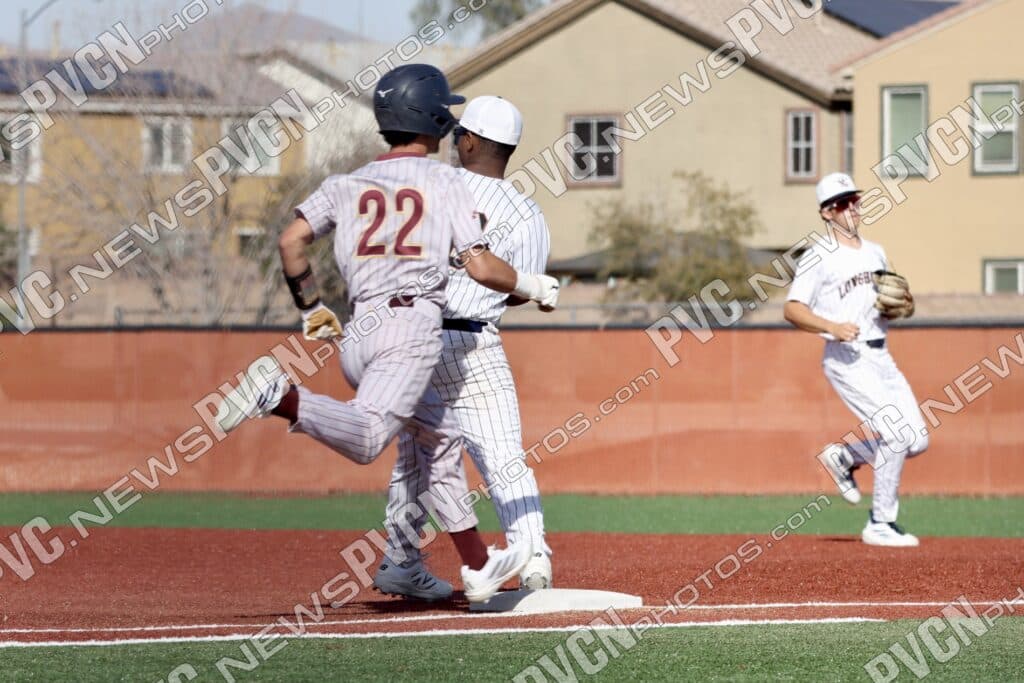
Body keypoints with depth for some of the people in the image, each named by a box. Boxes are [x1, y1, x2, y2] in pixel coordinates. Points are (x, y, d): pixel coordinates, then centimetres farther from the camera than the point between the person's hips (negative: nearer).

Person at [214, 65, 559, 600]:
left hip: (355, 335, 6)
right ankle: (284, 398, -45)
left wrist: (310, 309, 19)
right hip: (412, 324, -6)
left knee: (443, 437, 19)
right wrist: (533, 286, 17)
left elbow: (292, 240, 6)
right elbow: (479, 266, -1)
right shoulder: (444, 181, 7)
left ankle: (478, 567, 21)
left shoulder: (347, 184, 19)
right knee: (367, 440, -24)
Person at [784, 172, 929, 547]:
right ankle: (880, 525, -6)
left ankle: (844, 458, 24)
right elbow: (793, 309, -12)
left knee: (917, 440, 1)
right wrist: (832, 326, -27)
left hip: (881, 357, 7)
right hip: (846, 359, -7)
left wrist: (905, 306, 1)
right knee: (897, 434, -18)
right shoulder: (819, 258, -6)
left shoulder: (876, 253, 16)